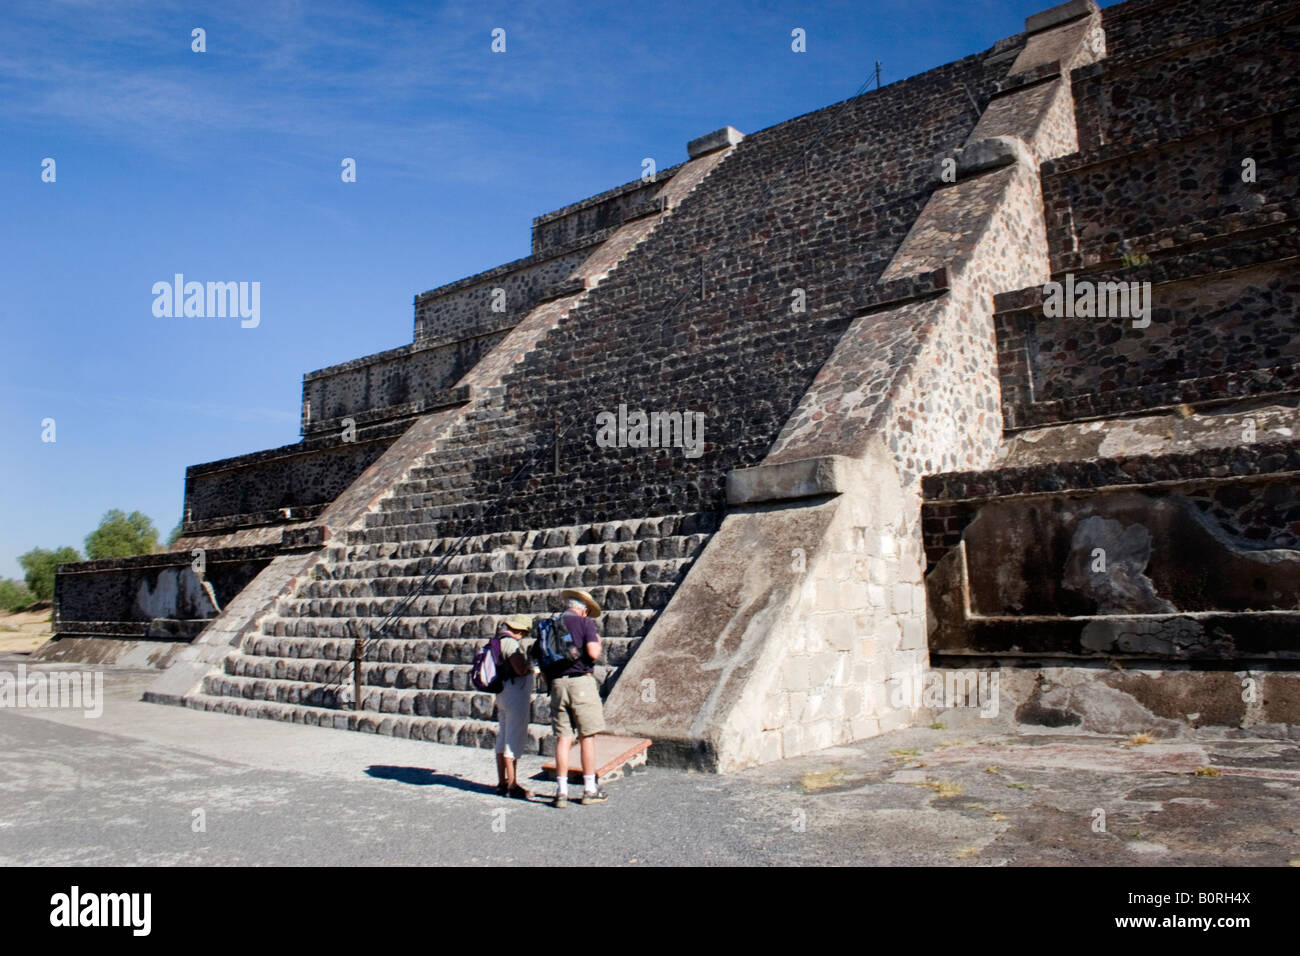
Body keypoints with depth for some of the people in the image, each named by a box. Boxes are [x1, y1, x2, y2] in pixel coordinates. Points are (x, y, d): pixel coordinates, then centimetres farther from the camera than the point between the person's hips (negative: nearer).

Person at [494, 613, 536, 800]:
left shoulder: (500, 641, 13)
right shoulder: (511, 643, -17)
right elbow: (520, 669, -27)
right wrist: (528, 665, -5)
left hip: (502, 694, 10)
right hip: (515, 694, -10)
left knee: (503, 739, 13)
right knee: (514, 741, -5)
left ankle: (502, 783, 21)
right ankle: (512, 786, -2)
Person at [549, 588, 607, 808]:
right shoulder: (585, 623, -3)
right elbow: (593, 653, -12)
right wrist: (598, 642, 7)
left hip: (557, 684, 5)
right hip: (581, 682, -5)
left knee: (562, 738, 7)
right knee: (587, 737, 4)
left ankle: (561, 791, 6)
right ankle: (589, 790, 10)